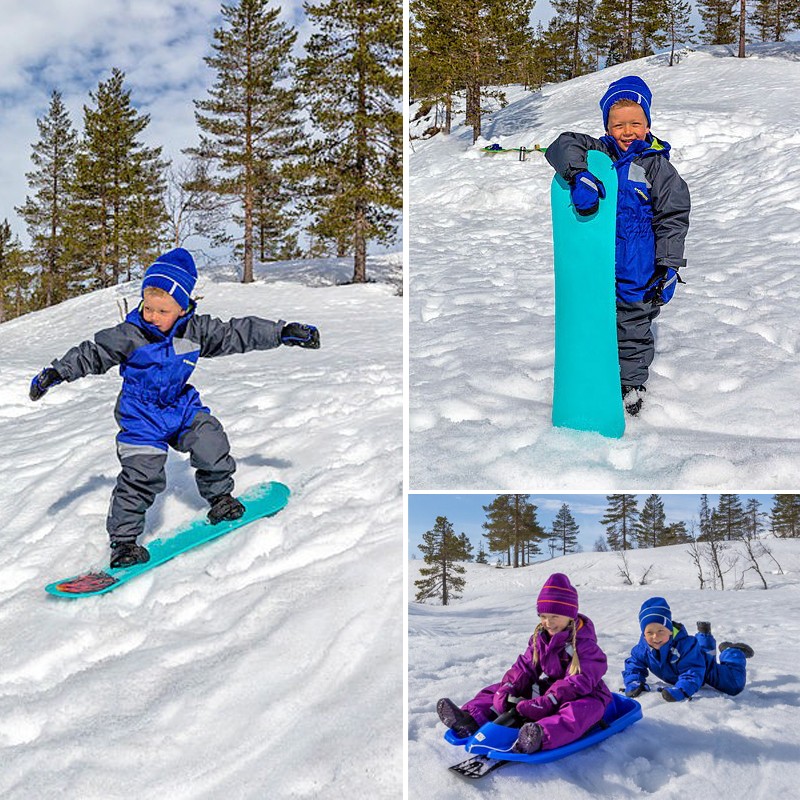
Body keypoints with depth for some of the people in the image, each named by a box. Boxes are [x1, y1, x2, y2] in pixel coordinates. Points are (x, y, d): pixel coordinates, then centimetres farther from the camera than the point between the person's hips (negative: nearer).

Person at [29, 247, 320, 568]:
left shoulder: (195, 330, -8)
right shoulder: (129, 335, -16)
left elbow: (237, 334, -4)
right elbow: (92, 354, -10)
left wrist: (285, 332, -5)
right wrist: (56, 372, -19)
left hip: (181, 408, 4)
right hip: (141, 416, -3)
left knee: (210, 443, -12)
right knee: (142, 475, -12)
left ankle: (219, 496, 17)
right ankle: (123, 539, 2)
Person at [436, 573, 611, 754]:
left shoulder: (584, 643, -16)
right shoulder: (540, 637, 4)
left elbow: (579, 681, -27)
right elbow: (525, 666, 0)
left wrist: (545, 702, -38)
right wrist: (507, 689, -21)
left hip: (578, 696, -7)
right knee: (499, 690, -1)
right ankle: (472, 719, -30)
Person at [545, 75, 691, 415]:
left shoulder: (656, 165, -4)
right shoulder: (598, 152, 2)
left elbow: (673, 218, -3)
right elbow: (565, 145, -16)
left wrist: (669, 265, -9)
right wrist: (579, 174, -36)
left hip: (637, 271, -2)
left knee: (633, 330, 9)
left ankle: (631, 384, 29)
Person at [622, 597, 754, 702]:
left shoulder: (684, 643, -47)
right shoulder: (643, 647, -32)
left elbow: (692, 673, -50)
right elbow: (633, 665, -19)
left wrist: (678, 691, -67)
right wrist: (633, 685, -40)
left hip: (704, 669, -6)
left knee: (735, 684, -4)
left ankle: (733, 651, 20)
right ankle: (704, 637, 63)